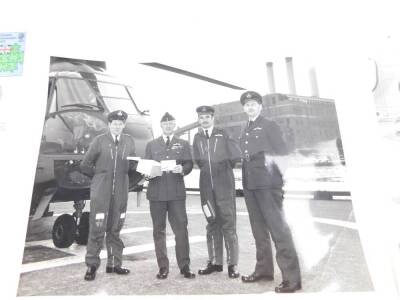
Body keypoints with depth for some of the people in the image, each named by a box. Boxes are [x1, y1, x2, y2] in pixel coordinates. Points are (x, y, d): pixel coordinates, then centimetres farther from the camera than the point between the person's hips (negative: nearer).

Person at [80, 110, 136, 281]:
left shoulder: (129, 141, 9)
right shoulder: (99, 140, 0)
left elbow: (132, 164, 15)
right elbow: (85, 165, 4)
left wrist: (122, 176, 1)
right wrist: (99, 176, 5)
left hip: (120, 191, 3)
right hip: (100, 190, -3)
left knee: (115, 229, 10)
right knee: (97, 228, -1)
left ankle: (114, 264, 22)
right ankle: (92, 265, 14)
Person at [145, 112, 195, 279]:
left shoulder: (183, 144, 14)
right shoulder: (151, 145, 17)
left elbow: (189, 164, 5)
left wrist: (182, 169, -16)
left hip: (177, 192, -1)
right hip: (156, 192, 1)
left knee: (181, 228, -4)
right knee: (158, 230, 5)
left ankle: (184, 266, 8)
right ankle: (163, 267, 16)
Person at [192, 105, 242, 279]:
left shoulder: (223, 134, 3)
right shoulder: (197, 138, 12)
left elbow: (236, 155, -1)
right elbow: (198, 161, 14)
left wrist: (224, 168, 7)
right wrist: (207, 170, 4)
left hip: (224, 185, -3)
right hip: (206, 186, 3)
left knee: (228, 224, -1)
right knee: (212, 224, 9)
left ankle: (232, 264, 9)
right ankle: (215, 262, 19)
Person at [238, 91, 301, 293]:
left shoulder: (269, 125, 2)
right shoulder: (245, 132, 19)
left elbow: (282, 152, -4)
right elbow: (245, 156, 16)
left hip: (267, 182, -6)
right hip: (249, 184, 6)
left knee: (278, 227, -6)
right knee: (259, 229, 13)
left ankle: (291, 277, 3)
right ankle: (264, 269, 25)